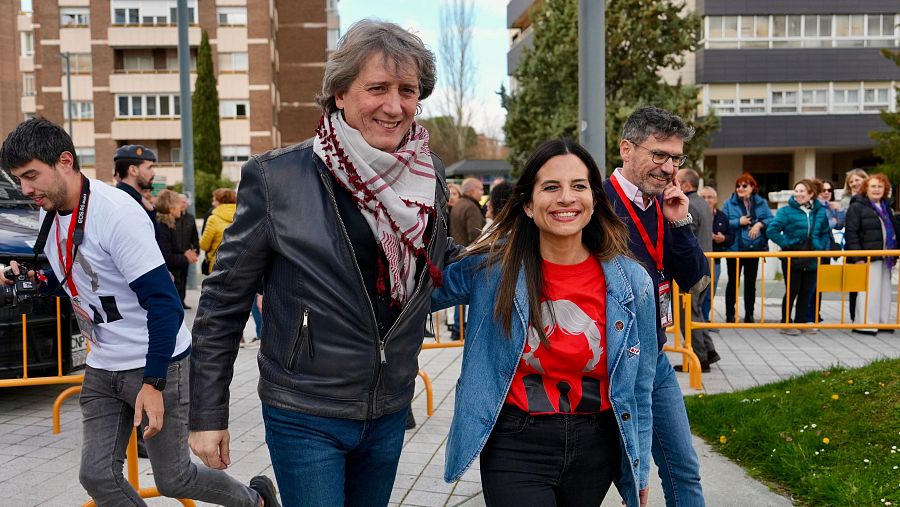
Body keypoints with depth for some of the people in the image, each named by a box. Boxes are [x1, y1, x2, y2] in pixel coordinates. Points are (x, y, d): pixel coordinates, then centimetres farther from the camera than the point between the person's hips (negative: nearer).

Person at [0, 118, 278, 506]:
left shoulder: (117, 213, -22)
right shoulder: (50, 215, 4)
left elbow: (164, 303, -23)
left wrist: (153, 382, -25)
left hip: (156, 365, -8)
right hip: (102, 370, 8)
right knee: (97, 476, 3)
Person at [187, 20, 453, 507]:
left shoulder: (430, 177, -2)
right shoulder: (276, 178, -13)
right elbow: (222, 302, -6)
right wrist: (207, 415, -4)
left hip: (390, 413, 5)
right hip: (306, 418, -4)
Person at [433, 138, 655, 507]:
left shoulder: (631, 281, -5)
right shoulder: (489, 267, -9)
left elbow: (639, 386, 5)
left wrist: (640, 468, 10)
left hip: (595, 449, 3)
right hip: (515, 448, -2)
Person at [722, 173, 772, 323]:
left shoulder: (761, 203, 6)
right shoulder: (729, 204, -1)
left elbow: (771, 220, 1)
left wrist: (760, 224, -16)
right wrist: (738, 222, -17)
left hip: (754, 248, 3)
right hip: (735, 249, -2)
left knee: (751, 283, 10)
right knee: (733, 282, 4)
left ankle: (749, 314, 19)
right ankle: (730, 314, 12)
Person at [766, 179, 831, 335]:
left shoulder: (820, 212, 5)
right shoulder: (787, 211, -10)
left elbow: (826, 233, 19)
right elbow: (771, 230, -15)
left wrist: (821, 246, 6)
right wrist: (785, 243, -16)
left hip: (812, 261, 4)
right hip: (792, 259, -4)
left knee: (806, 292, 11)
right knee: (791, 291, 2)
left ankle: (801, 322, 23)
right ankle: (786, 323, 13)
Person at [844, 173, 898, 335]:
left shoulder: (885, 208, 19)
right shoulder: (856, 207, -6)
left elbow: (892, 230, 27)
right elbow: (850, 234, -12)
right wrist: (857, 257, -19)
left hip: (885, 258, 8)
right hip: (868, 258, -8)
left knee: (884, 290, 11)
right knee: (869, 290, -9)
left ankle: (882, 321, 21)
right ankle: (864, 323, -2)